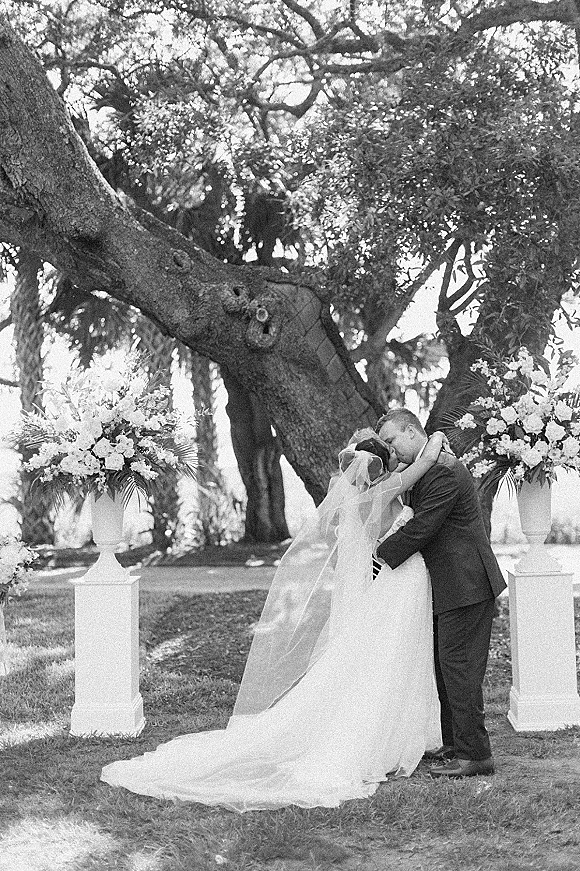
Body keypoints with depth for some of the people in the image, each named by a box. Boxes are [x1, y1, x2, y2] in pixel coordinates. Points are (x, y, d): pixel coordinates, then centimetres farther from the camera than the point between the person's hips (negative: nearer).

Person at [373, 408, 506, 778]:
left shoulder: (444, 472, -19)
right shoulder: (424, 471, 15)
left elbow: (420, 528, -21)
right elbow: (418, 520, 19)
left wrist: (381, 558, -12)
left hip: (465, 585, -11)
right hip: (451, 586, 11)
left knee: (459, 668, -7)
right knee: (446, 668, 15)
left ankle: (474, 754, -1)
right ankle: (455, 745, 25)